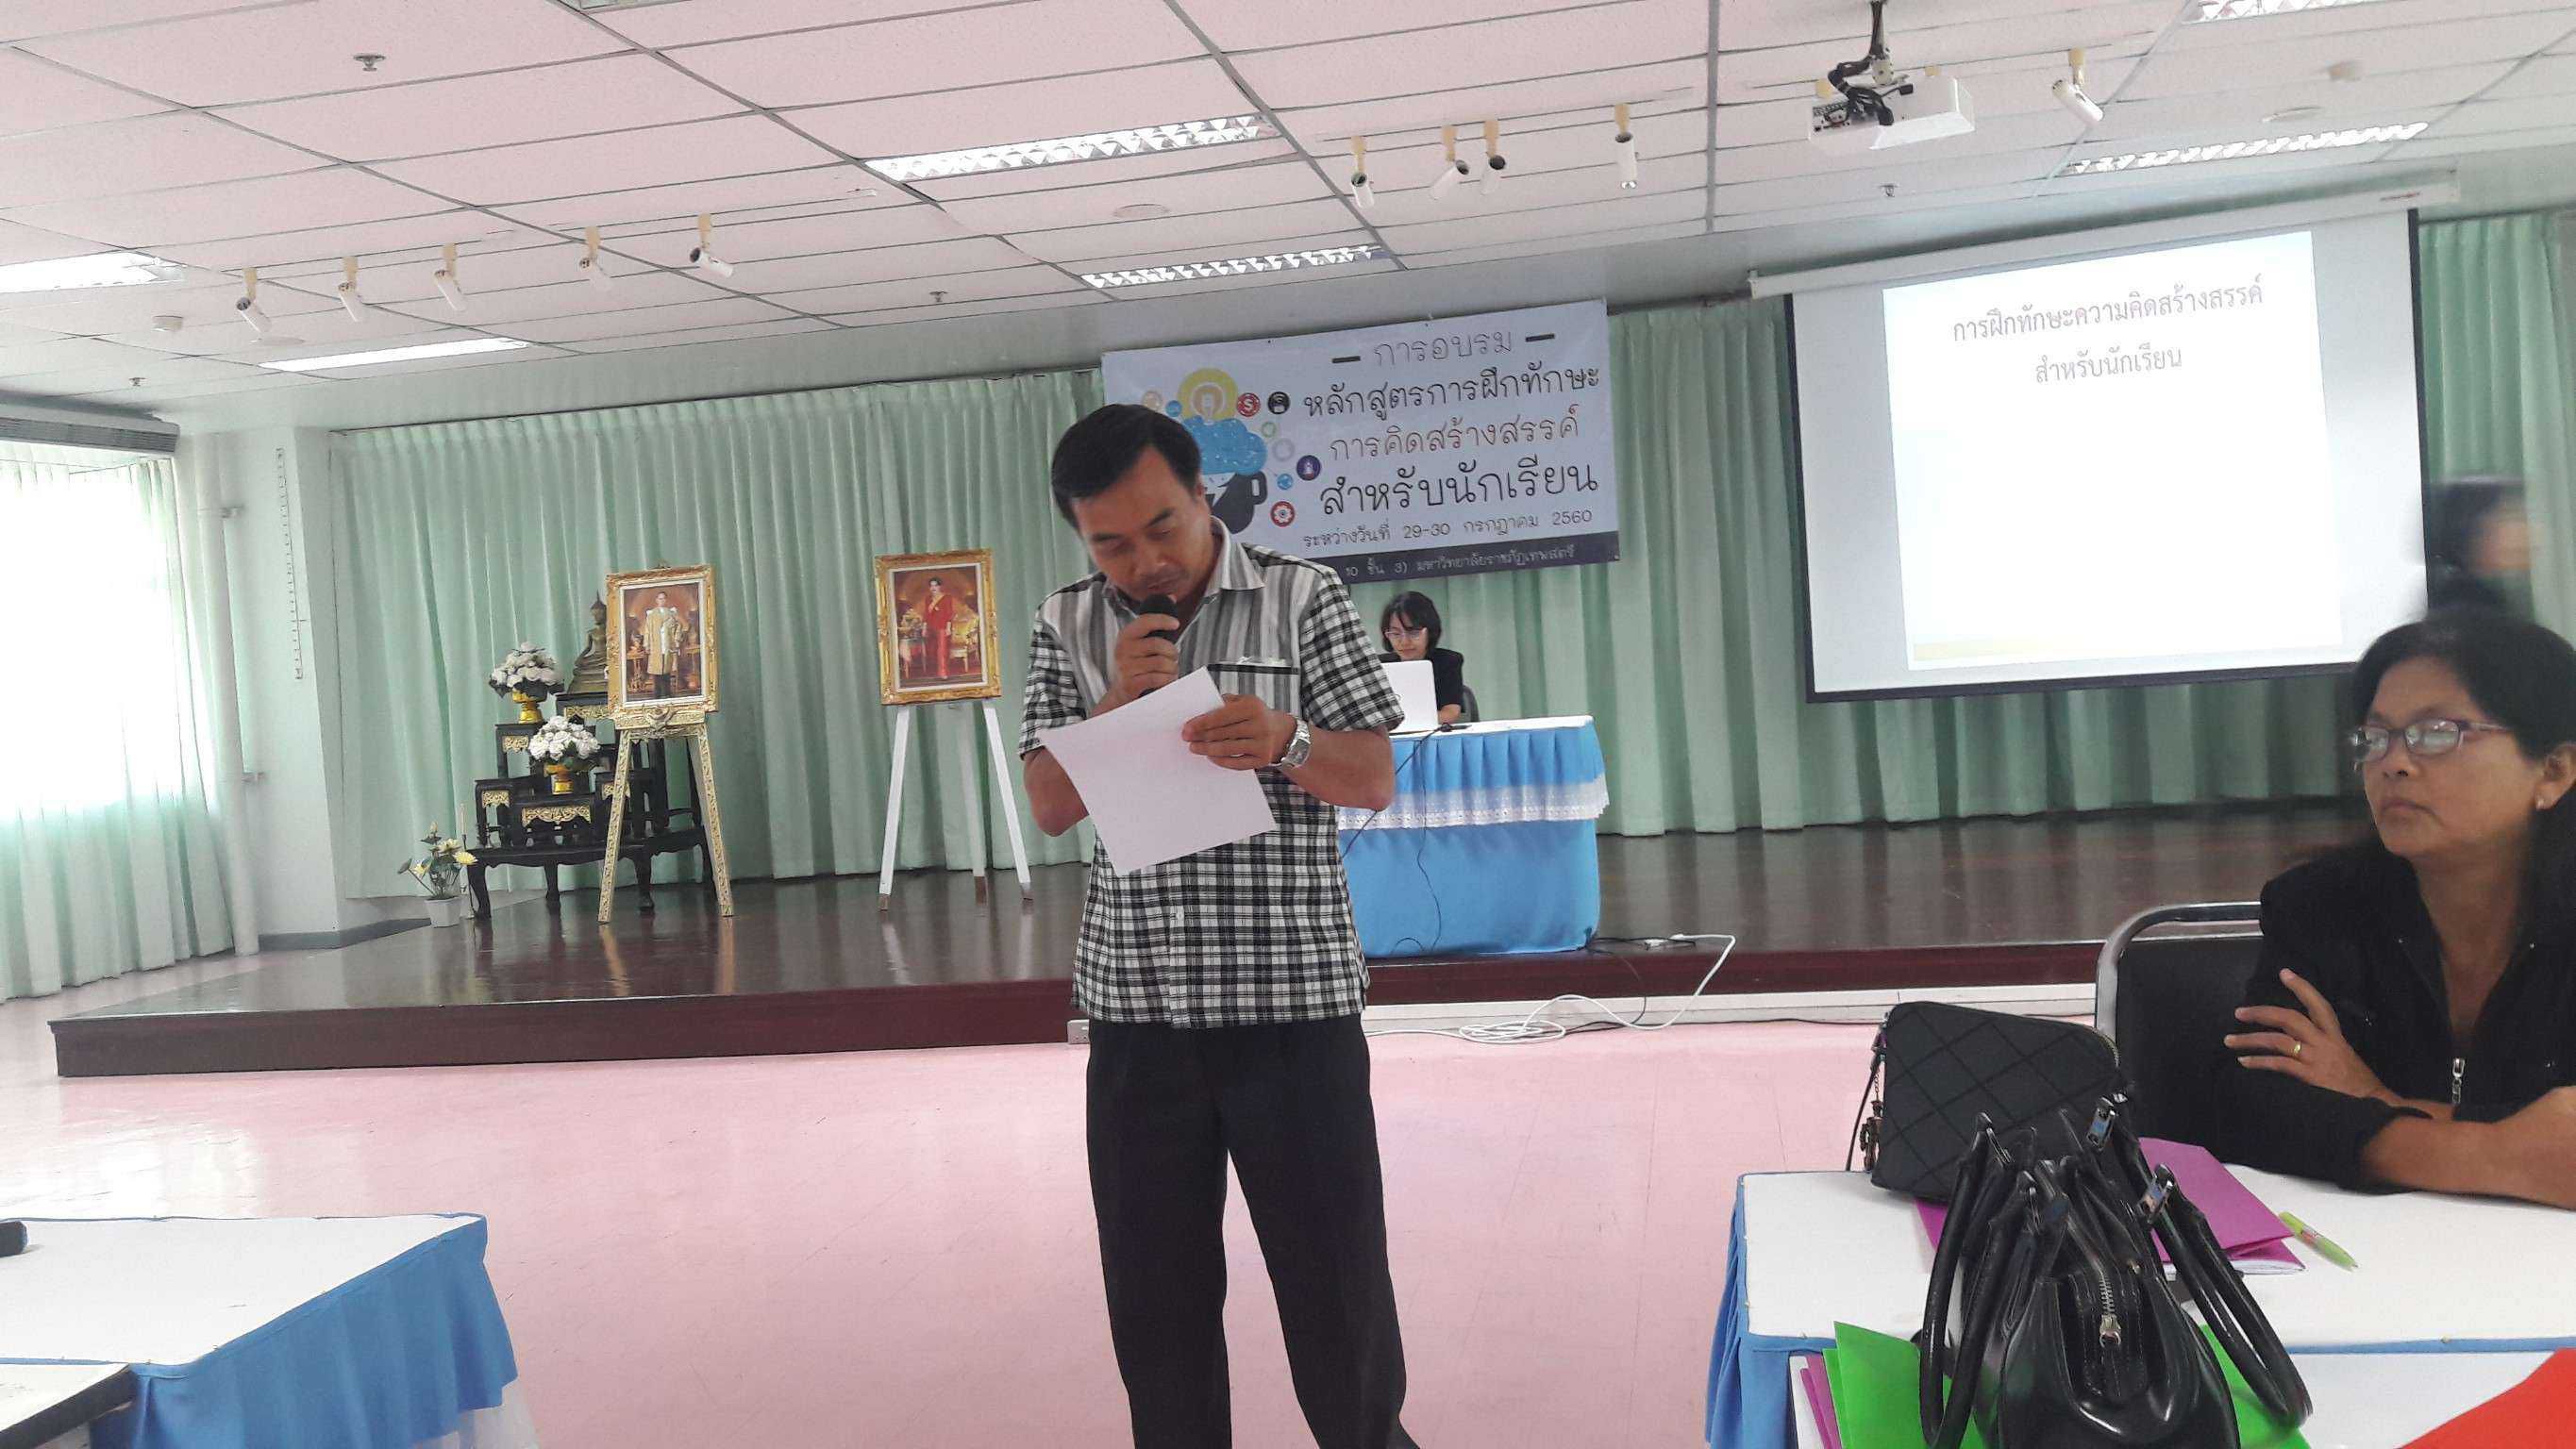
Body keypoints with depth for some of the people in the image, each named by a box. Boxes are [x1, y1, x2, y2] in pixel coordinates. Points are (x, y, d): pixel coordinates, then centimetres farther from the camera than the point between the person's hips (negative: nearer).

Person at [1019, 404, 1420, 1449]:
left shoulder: (1302, 598, -1)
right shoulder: (1067, 627, 7)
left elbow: (1378, 781, -3)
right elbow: (1050, 807, 4)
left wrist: (1285, 742, -23)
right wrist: (1119, 704, -13)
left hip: (1293, 997, -2)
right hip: (1136, 1006, 2)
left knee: (1334, 1264, 7)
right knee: (1153, 1282, 10)